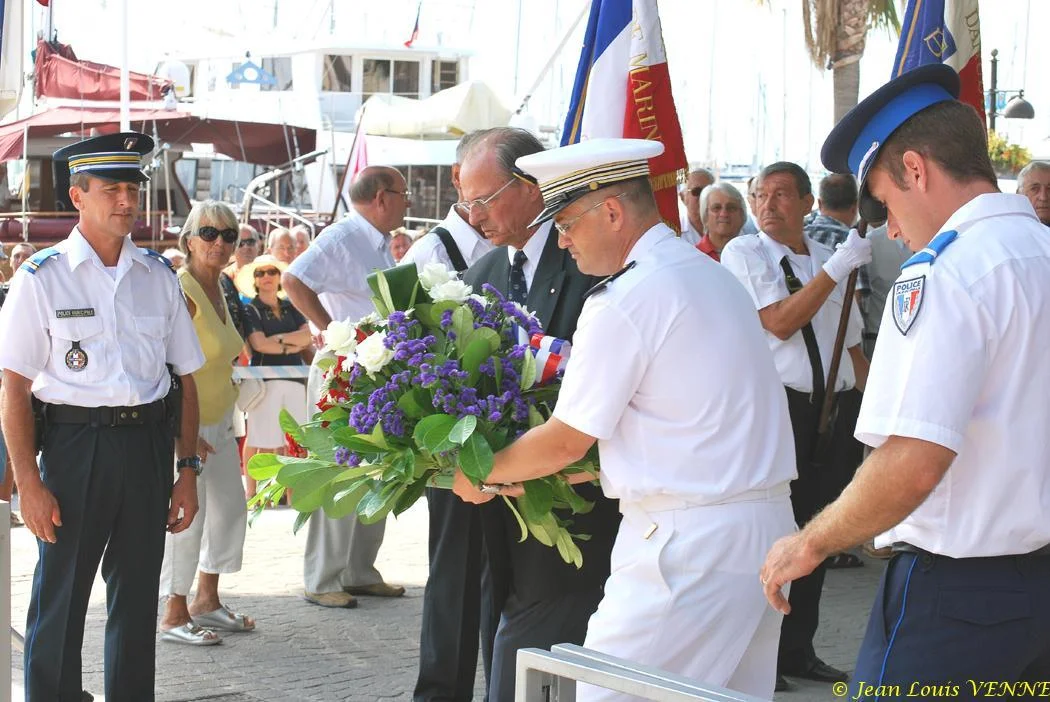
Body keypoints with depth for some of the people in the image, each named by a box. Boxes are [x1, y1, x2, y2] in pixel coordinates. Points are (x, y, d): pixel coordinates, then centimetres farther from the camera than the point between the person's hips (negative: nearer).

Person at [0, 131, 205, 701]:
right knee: (60, 602, 1)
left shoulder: (158, 275, 8)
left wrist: (187, 468, 7)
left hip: (148, 444, 4)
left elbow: (185, 377, 12)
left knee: (137, 600, 13)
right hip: (76, 443, -4)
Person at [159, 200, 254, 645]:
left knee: (230, 508, 15)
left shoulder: (217, 287, 9)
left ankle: (206, 600, 28)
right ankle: (175, 616, 7)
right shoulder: (181, 291, -19)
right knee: (188, 515, -5)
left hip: (220, 417, 9)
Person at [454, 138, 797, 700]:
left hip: (687, 544, -9)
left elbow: (566, 442, -8)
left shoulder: (622, 302, -13)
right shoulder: (712, 275, 14)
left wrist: (481, 475, 7)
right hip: (766, 526, 9)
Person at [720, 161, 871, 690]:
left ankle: (797, 649, 25)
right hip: (778, 405, -5)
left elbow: (853, 346, 16)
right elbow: (780, 323, -16)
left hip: (836, 409, 5)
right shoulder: (743, 254, -3)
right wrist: (837, 267, -18)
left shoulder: (830, 260, 12)